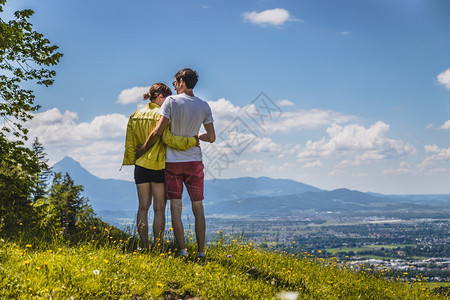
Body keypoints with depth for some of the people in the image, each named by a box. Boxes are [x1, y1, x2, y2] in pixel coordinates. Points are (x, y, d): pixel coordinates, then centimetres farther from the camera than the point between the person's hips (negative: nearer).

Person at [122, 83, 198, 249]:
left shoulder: (135, 116, 10)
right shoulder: (161, 115, -10)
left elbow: (130, 144, 12)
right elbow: (167, 138, -23)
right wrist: (192, 141, -18)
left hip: (141, 166, 5)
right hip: (158, 167, -5)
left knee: (143, 207, 9)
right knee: (159, 208, 2)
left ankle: (145, 247, 10)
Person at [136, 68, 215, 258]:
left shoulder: (172, 101, -9)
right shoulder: (204, 106, 3)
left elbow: (158, 131, -13)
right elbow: (211, 138, 6)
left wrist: (143, 148, 0)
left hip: (173, 162, -3)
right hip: (194, 161, 3)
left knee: (175, 207, 2)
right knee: (198, 208, 9)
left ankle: (183, 250, -1)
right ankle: (201, 251, 9)